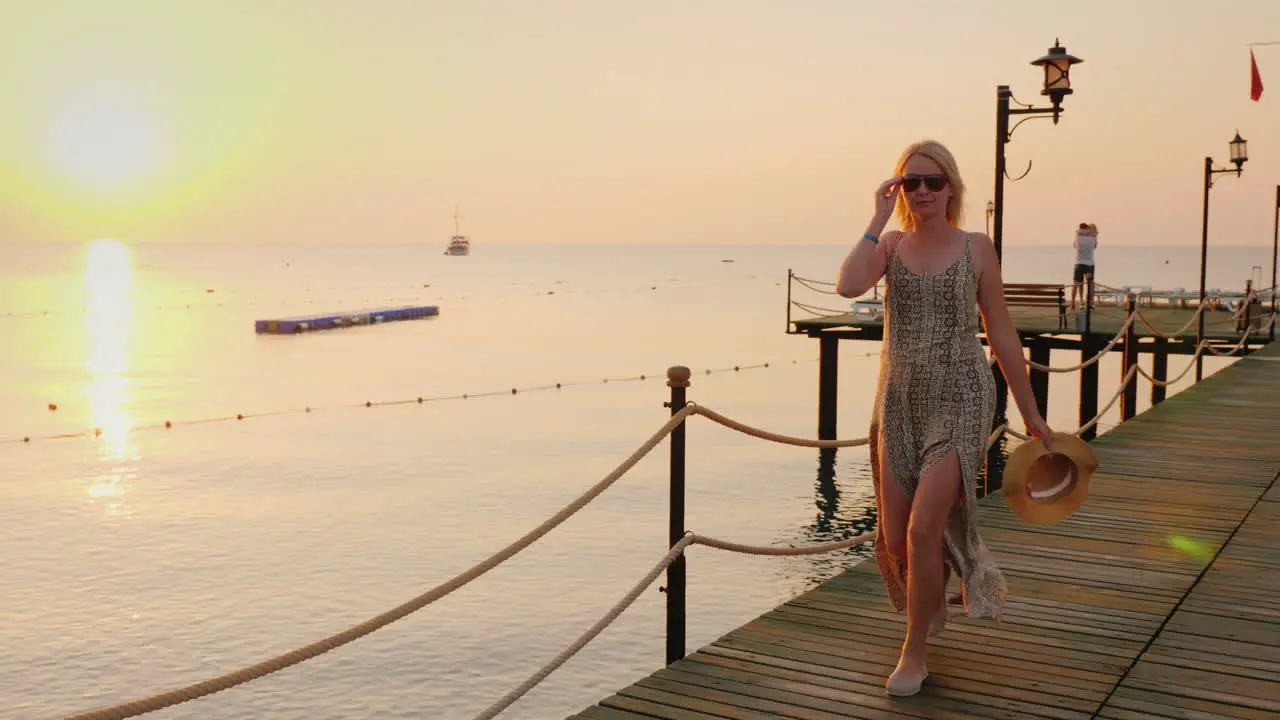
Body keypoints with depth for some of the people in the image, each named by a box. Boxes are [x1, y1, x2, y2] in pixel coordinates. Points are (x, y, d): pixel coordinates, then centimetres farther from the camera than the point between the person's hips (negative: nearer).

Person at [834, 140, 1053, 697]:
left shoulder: (976, 248, -1)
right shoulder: (891, 245, 3)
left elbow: (1002, 335, 3)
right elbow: (847, 286, -19)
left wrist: (1030, 413, 6)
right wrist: (878, 219, -13)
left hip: (959, 403, -3)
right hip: (899, 403, 3)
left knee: (923, 529, -14)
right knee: (894, 537, 7)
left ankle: (915, 650, 8)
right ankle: (931, 606, 42)